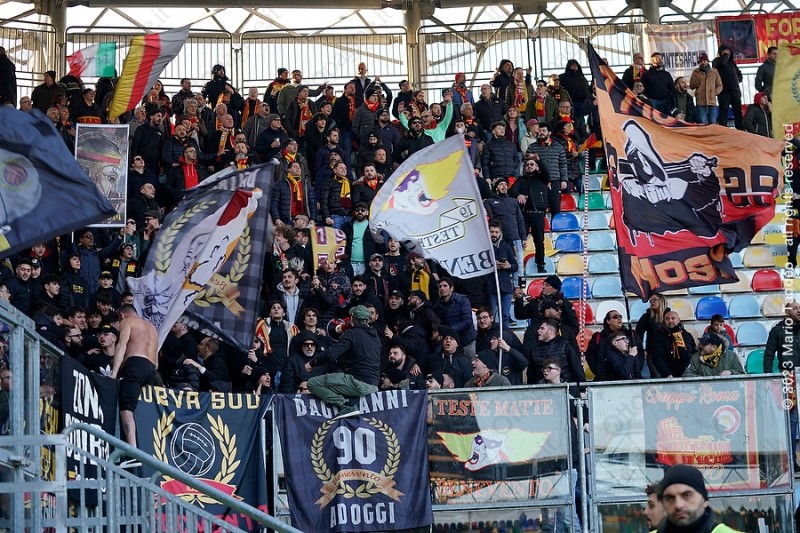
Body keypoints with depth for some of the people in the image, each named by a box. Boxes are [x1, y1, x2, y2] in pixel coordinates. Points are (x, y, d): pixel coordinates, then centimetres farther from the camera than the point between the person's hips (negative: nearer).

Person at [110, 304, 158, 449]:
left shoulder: (127, 321, 13)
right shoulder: (152, 327, 35)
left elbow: (122, 346, -4)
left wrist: (114, 373, -11)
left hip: (135, 364, -7)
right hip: (151, 370, 7)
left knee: (126, 408, -18)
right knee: (129, 407, 10)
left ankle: (132, 450, -36)